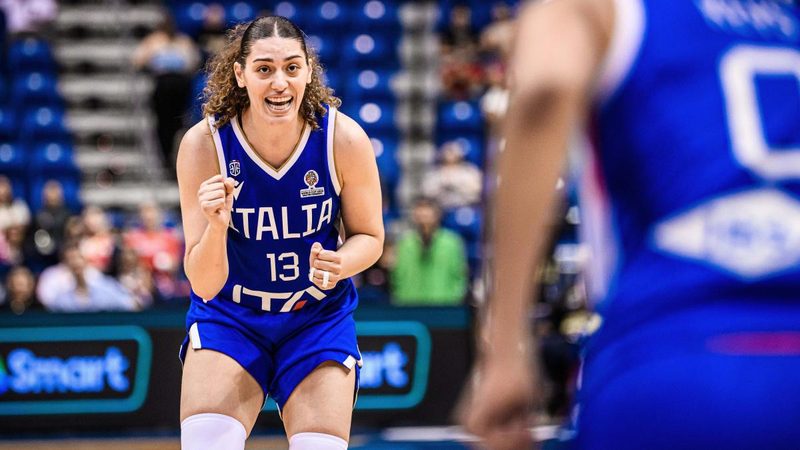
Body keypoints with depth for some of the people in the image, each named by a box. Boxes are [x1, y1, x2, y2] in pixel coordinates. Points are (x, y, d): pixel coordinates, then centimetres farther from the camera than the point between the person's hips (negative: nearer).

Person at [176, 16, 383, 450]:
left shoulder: (344, 139, -18)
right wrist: (216, 227, -41)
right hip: (229, 316, -1)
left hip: (319, 318, 1)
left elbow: (369, 236, -1)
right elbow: (204, 285, -20)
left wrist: (340, 264, -24)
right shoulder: (204, 143, -21)